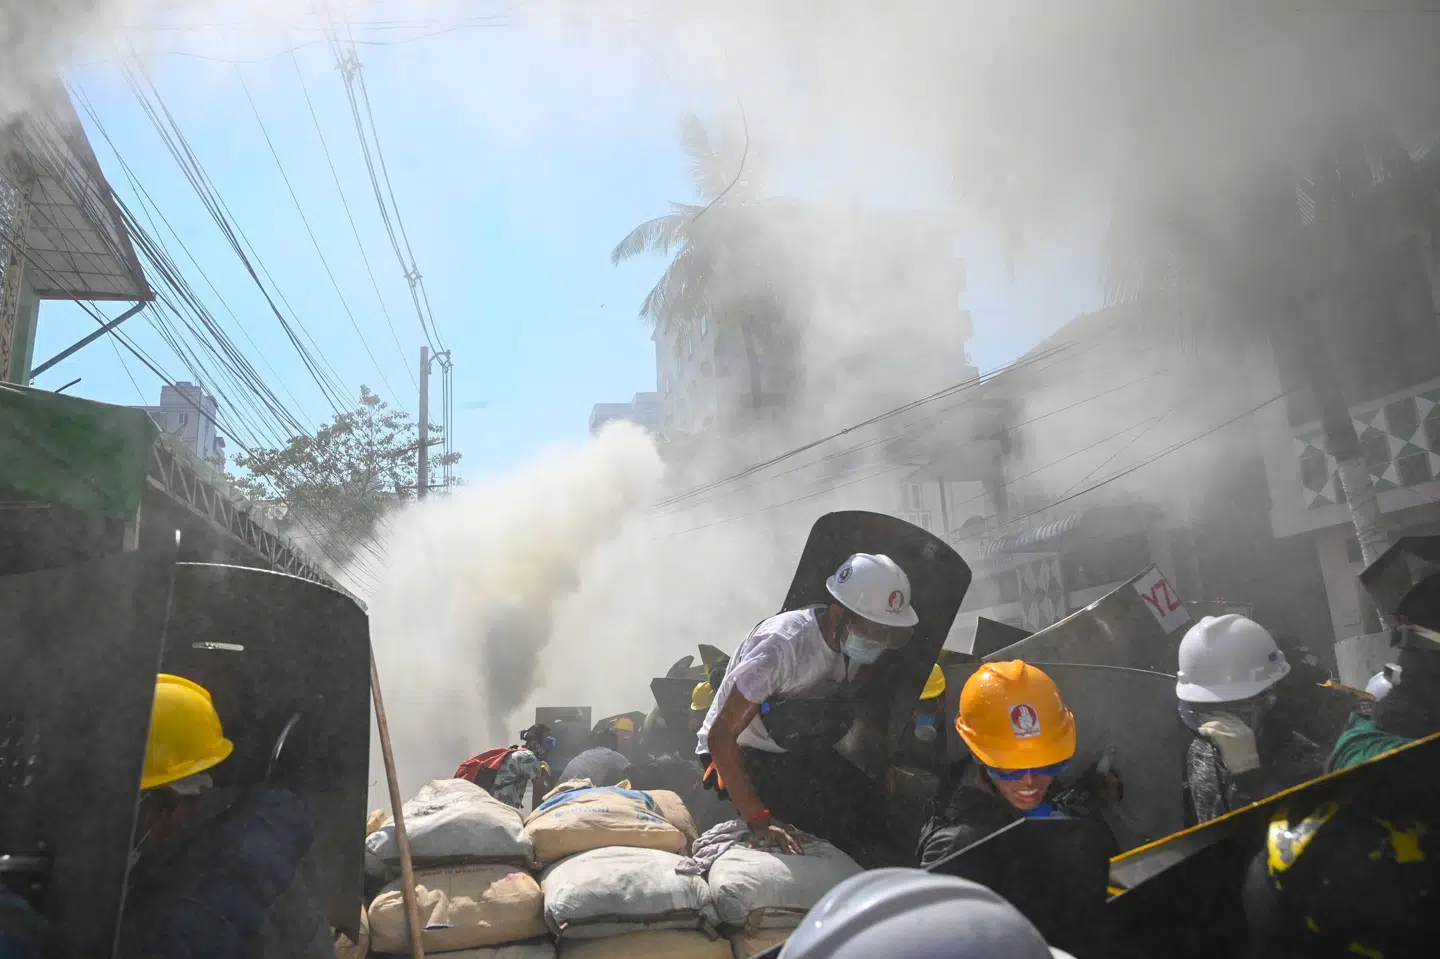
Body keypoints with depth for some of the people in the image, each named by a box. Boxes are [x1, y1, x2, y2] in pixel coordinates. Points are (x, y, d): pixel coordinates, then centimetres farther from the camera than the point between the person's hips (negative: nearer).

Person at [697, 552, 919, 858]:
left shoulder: (852, 639, -10)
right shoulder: (783, 644, -34)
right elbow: (720, 736, -32)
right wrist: (758, 820, -37)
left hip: (794, 752, 7)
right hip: (737, 753, -7)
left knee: (867, 810, -11)